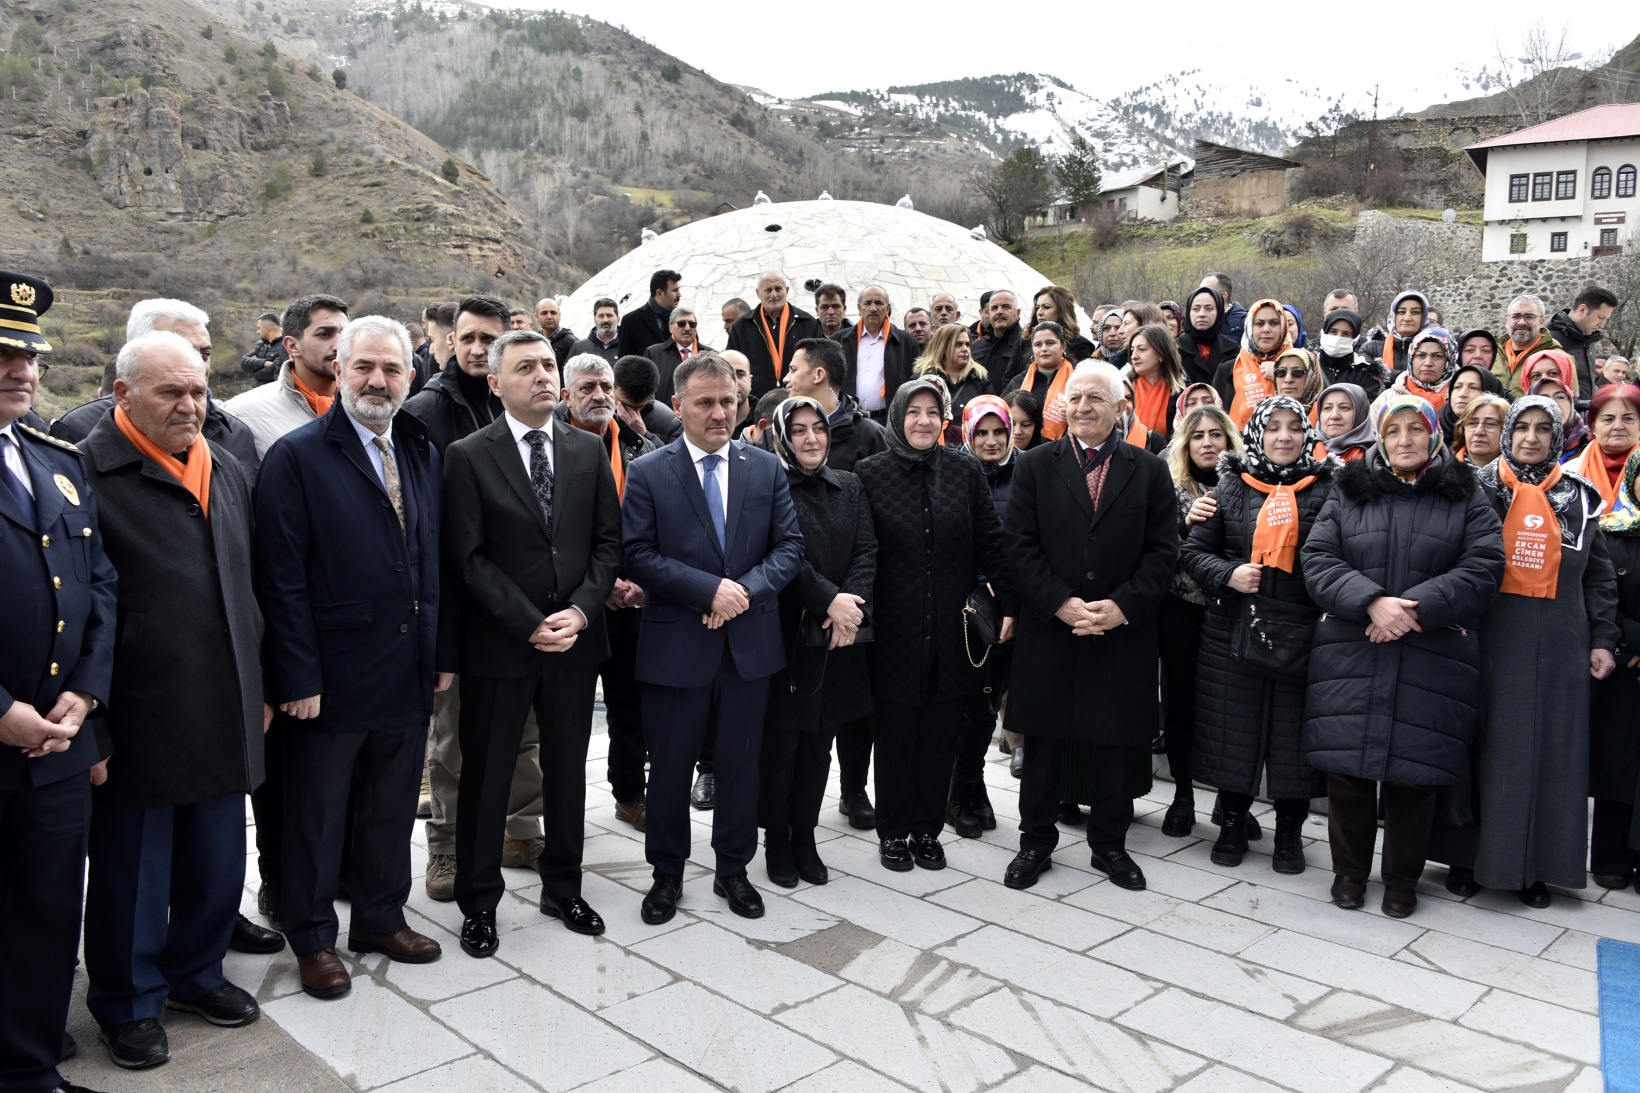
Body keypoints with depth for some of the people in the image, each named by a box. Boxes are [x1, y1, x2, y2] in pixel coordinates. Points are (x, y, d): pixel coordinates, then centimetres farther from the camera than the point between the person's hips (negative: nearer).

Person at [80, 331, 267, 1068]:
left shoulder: (226, 470, 11)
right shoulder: (88, 470, -12)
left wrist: (257, 686, 16)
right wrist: (90, 722, -12)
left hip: (225, 714, 6)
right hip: (140, 720, -6)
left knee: (217, 861, 17)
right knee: (133, 869, 11)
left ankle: (196, 971, 38)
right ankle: (128, 1002, 31)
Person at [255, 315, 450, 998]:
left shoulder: (425, 455, 8)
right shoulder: (298, 456, -9)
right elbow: (282, 578, -13)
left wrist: (442, 653, 7)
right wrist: (298, 678, -16)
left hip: (408, 676, 5)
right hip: (331, 677, -5)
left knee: (392, 806, 18)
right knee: (317, 812, 11)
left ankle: (380, 917, 36)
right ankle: (313, 937, 28)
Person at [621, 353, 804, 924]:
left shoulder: (767, 468, 5)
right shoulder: (647, 473, -3)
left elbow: (789, 546, 2)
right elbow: (638, 555, -10)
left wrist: (747, 589, -15)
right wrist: (710, 589, -19)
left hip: (750, 642, 2)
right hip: (676, 643, -2)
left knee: (741, 764, 13)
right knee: (670, 766, 10)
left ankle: (733, 869, 31)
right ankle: (667, 874, 28)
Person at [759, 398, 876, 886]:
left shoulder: (849, 487, 11)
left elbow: (866, 551, 3)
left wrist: (851, 605, -12)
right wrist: (830, 600, -20)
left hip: (836, 638, 5)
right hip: (784, 635, -4)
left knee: (817, 744, 11)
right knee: (780, 743, 4)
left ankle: (805, 839, 23)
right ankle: (777, 842, 19)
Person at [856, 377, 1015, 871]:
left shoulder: (965, 471, 5)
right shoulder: (870, 473, -1)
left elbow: (991, 542, 5)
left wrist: (1010, 604, 0)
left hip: (951, 628, 2)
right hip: (894, 627, -2)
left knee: (940, 736, 9)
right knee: (894, 734, 7)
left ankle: (928, 831, 24)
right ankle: (893, 834, 21)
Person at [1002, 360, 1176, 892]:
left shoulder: (1149, 470, 5)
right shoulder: (1036, 465, 3)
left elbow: (1162, 552, 0)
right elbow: (1020, 545, -3)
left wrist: (1122, 606, -13)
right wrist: (1061, 603, -13)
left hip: (1123, 634, 1)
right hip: (1049, 630, 0)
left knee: (1116, 744, 10)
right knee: (1044, 743, 8)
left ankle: (1110, 844, 26)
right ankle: (1036, 842, 23)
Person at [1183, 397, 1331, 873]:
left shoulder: (1327, 489, 3)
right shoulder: (1231, 487, 5)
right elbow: (1194, 551, 5)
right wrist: (1229, 574, -13)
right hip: (1234, 631, 1)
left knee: (1294, 735, 5)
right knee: (1234, 731, 8)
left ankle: (1289, 833, 22)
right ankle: (1233, 824, 24)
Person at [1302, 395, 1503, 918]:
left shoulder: (1466, 498, 8)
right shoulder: (1347, 492, 10)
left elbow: (1482, 569, -3)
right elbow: (1317, 560, 0)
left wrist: (1415, 607, -15)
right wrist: (1372, 602, -16)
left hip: (1431, 663, -1)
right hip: (1350, 656, 1)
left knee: (1413, 773, 4)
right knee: (1348, 767, 4)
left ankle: (1402, 880, 22)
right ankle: (1349, 871, 23)